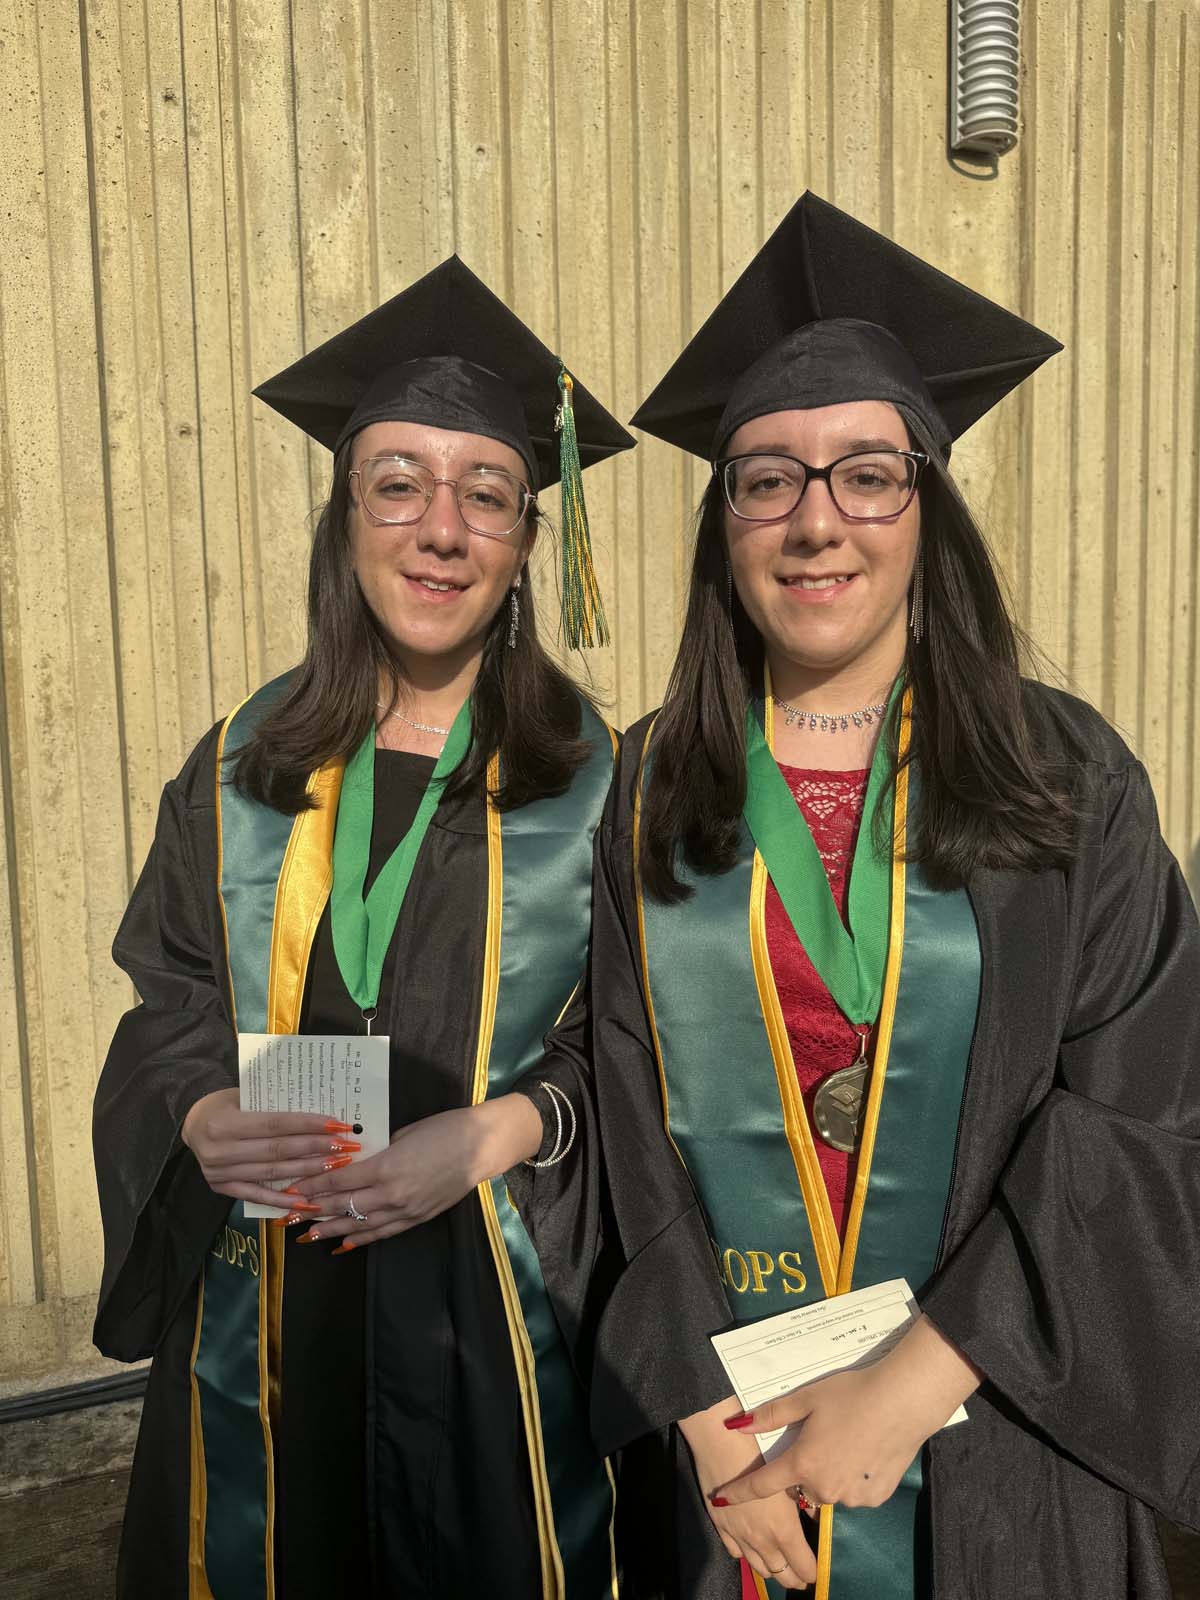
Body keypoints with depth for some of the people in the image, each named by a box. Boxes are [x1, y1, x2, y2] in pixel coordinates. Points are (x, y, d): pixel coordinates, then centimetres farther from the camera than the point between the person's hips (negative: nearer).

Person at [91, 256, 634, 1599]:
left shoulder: (594, 779, -7)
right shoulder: (244, 770, 1)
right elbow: (166, 1022, 5)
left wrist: (501, 1132, -20)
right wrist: (205, 1120, -14)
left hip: (501, 1317, -2)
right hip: (261, 1322, 3)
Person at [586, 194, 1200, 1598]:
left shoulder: (1069, 781, -8)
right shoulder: (654, 791, -4)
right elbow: (627, 1119, -6)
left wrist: (914, 1380, -15)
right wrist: (706, 1406, -11)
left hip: (994, 1431, 0)